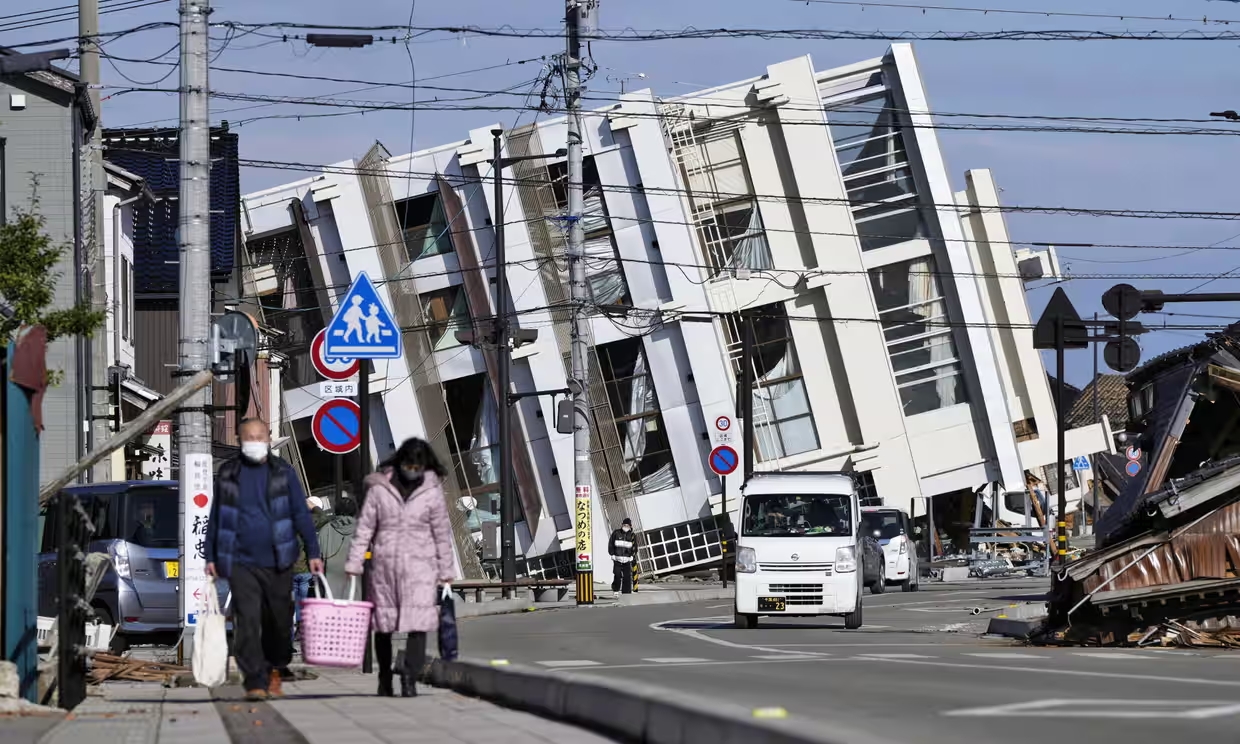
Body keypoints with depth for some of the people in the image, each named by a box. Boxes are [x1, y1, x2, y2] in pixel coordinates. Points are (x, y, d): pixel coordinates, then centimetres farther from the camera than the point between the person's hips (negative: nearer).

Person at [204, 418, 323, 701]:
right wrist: (211, 557, 11)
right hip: (241, 561, 0)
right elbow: (216, 517, 14)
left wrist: (313, 552, -3)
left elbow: (301, 514, 4)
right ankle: (255, 682, -12)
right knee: (247, 622, -11)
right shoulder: (228, 474, 7)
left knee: (279, 622, 7)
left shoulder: (283, 473, 5)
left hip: (278, 561, 1)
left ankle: (274, 672, 28)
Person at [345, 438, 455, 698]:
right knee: (383, 624, 9)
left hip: (420, 565, -1)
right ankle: (385, 678, 23)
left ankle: (409, 678, -16)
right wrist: (354, 563, -1)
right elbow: (365, 527, 3)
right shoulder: (379, 487, 1)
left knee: (418, 623, -14)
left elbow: (442, 533, 6)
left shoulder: (432, 491, 2)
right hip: (384, 564, 1)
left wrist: (446, 570, 7)